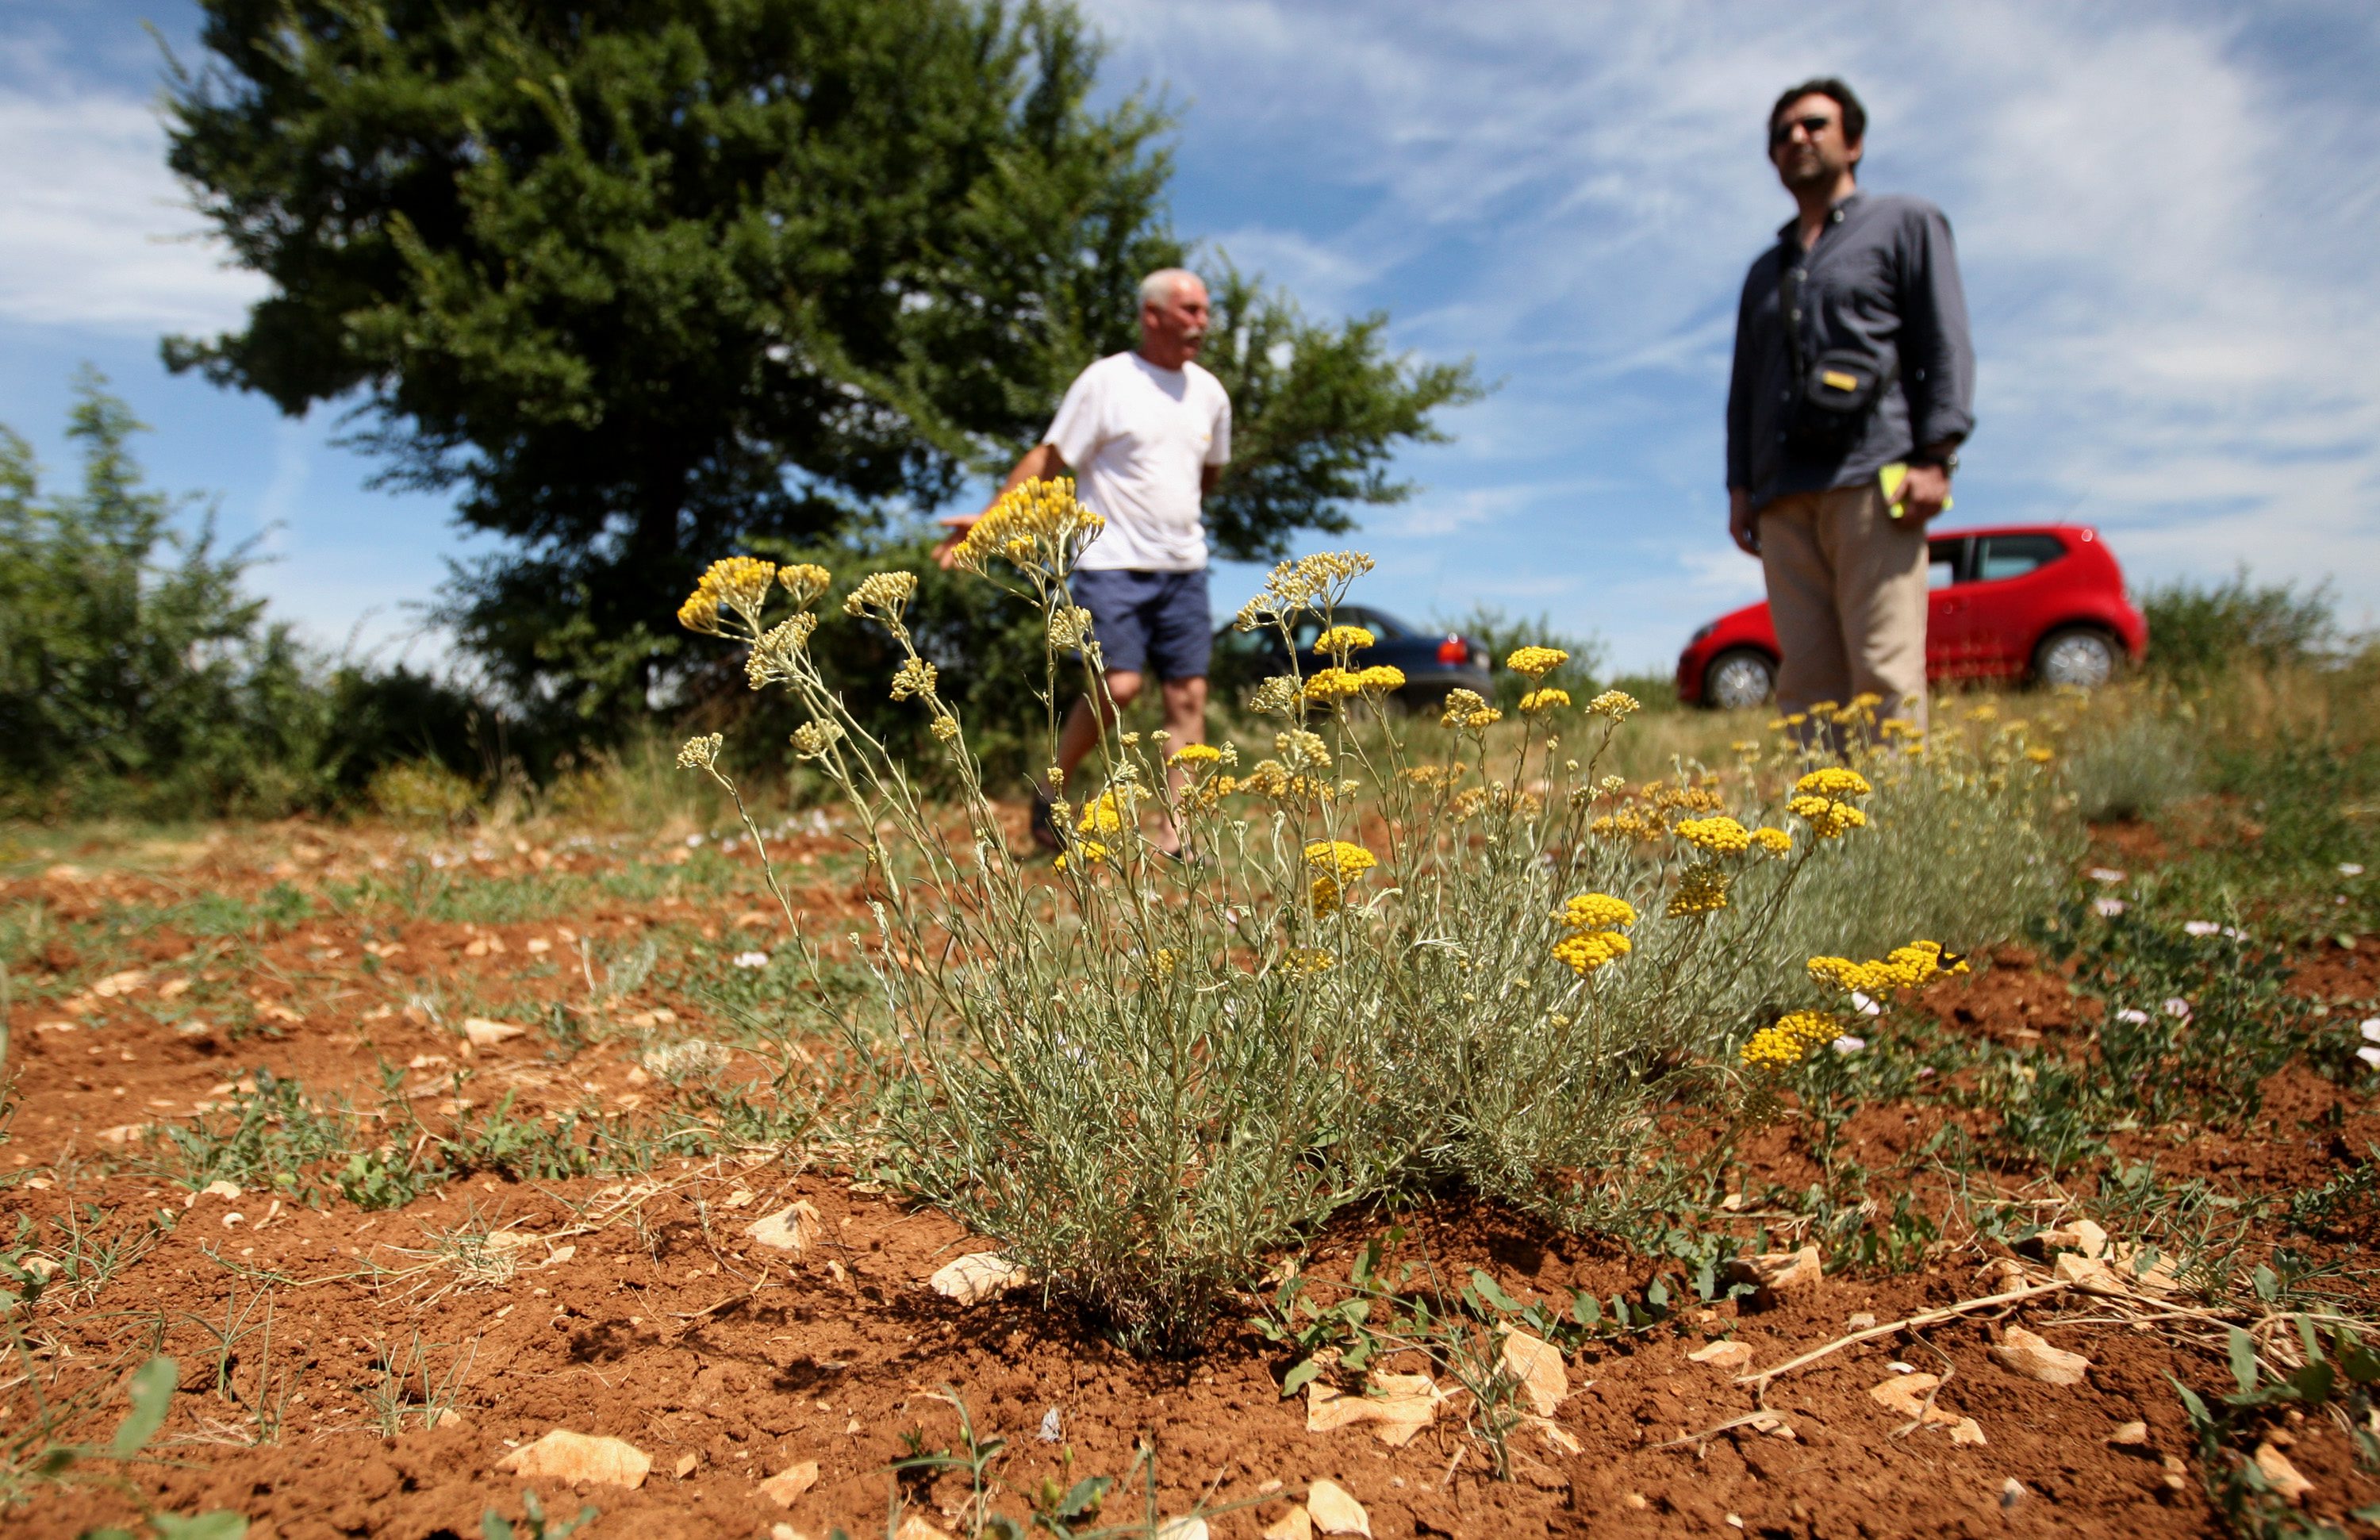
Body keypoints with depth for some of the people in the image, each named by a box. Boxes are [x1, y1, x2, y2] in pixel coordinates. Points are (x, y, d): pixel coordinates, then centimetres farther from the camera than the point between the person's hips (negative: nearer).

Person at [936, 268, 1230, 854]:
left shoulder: (1208, 392, 10)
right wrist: (988, 517, -12)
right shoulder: (1105, 382, -5)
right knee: (1119, 685, -17)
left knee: (1189, 696, 0)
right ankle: (1048, 791, 8)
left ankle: (1174, 837, 5)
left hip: (1183, 568, 6)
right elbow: (1049, 458, -5)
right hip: (1113, 564, -5)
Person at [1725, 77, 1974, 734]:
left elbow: (1944, 343, 4)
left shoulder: (1906, 223, 16)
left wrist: (1935, 457, -10)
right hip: (1783, 497, 5)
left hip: (1872, 482, -4)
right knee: (1806, 677, -3)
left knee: (1884, 672, -14)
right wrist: (1739, 486, 11)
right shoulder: (1766, 271, 29)